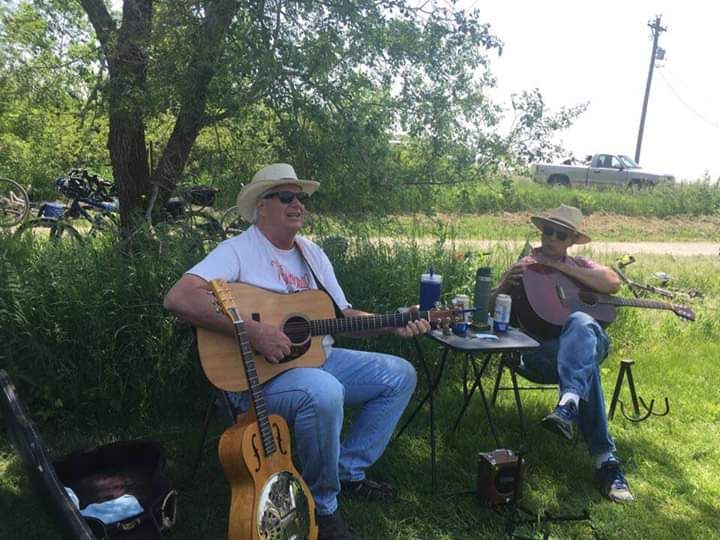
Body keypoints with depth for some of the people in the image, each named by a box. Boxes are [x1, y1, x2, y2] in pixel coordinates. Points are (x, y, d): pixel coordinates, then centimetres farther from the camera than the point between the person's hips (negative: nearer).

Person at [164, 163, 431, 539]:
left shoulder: (313, 253, 14)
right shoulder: (239, 250, -11)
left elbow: (345, 315, 16)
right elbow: (178, 298, -27)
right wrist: (252, 329, -33)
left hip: (319, 358, 9)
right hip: (257, 374, -8)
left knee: (400, 375, 6)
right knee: (325, 392, -37)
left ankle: (349, 470, 14)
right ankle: (322, 504, -11)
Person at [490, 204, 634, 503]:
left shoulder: (580, 265, 24)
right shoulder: (524, 266, 19)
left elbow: (613, 283, 1)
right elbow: (492, 308, 12)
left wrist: (561, 266, -2)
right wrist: (506, 284, -10)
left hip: (590, 341, 2)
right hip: (540, 348, -2)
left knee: (580, 322, -36)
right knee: (585, 366, -36)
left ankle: (568, 405, -53)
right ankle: (605, 459, -37)